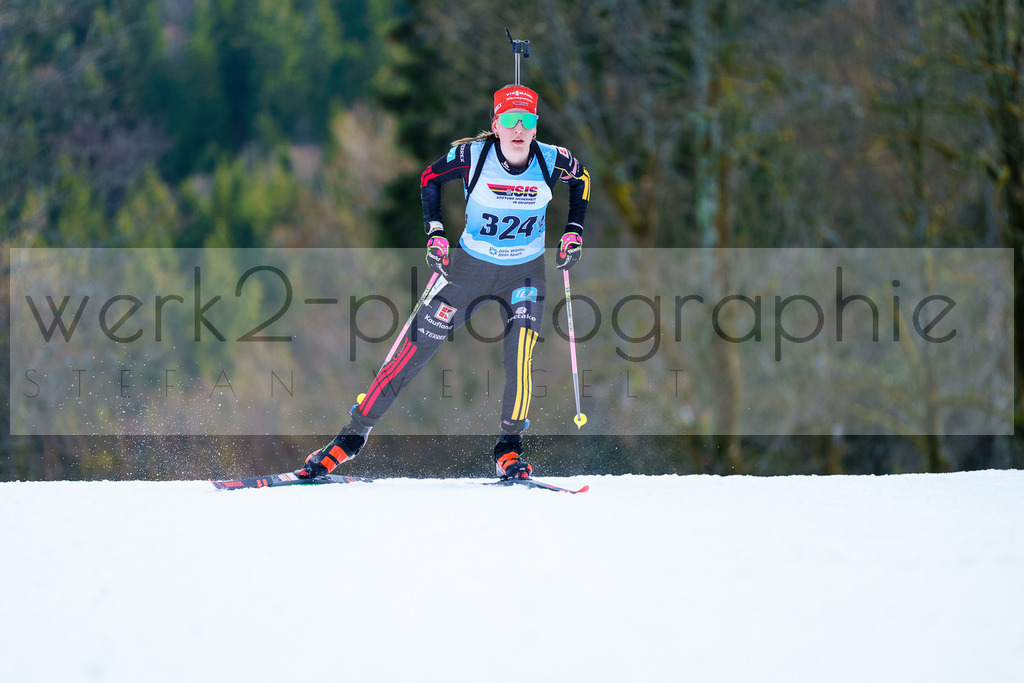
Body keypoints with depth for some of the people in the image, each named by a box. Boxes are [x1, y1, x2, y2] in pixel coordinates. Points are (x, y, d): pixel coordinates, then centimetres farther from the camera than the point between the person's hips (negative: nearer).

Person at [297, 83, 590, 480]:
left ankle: (509, 450, -7)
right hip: (470, 267, 0)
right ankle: (353, 435, 8)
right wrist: (435, 234, -9)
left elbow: (581, 179, 8)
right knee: (414, 351, -2)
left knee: (519, 357, -23)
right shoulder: (473, 155, -20)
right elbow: (430, 178, -1)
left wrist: (574, 232, 0)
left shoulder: (553, 161, -16)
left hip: (524, 274, 0)